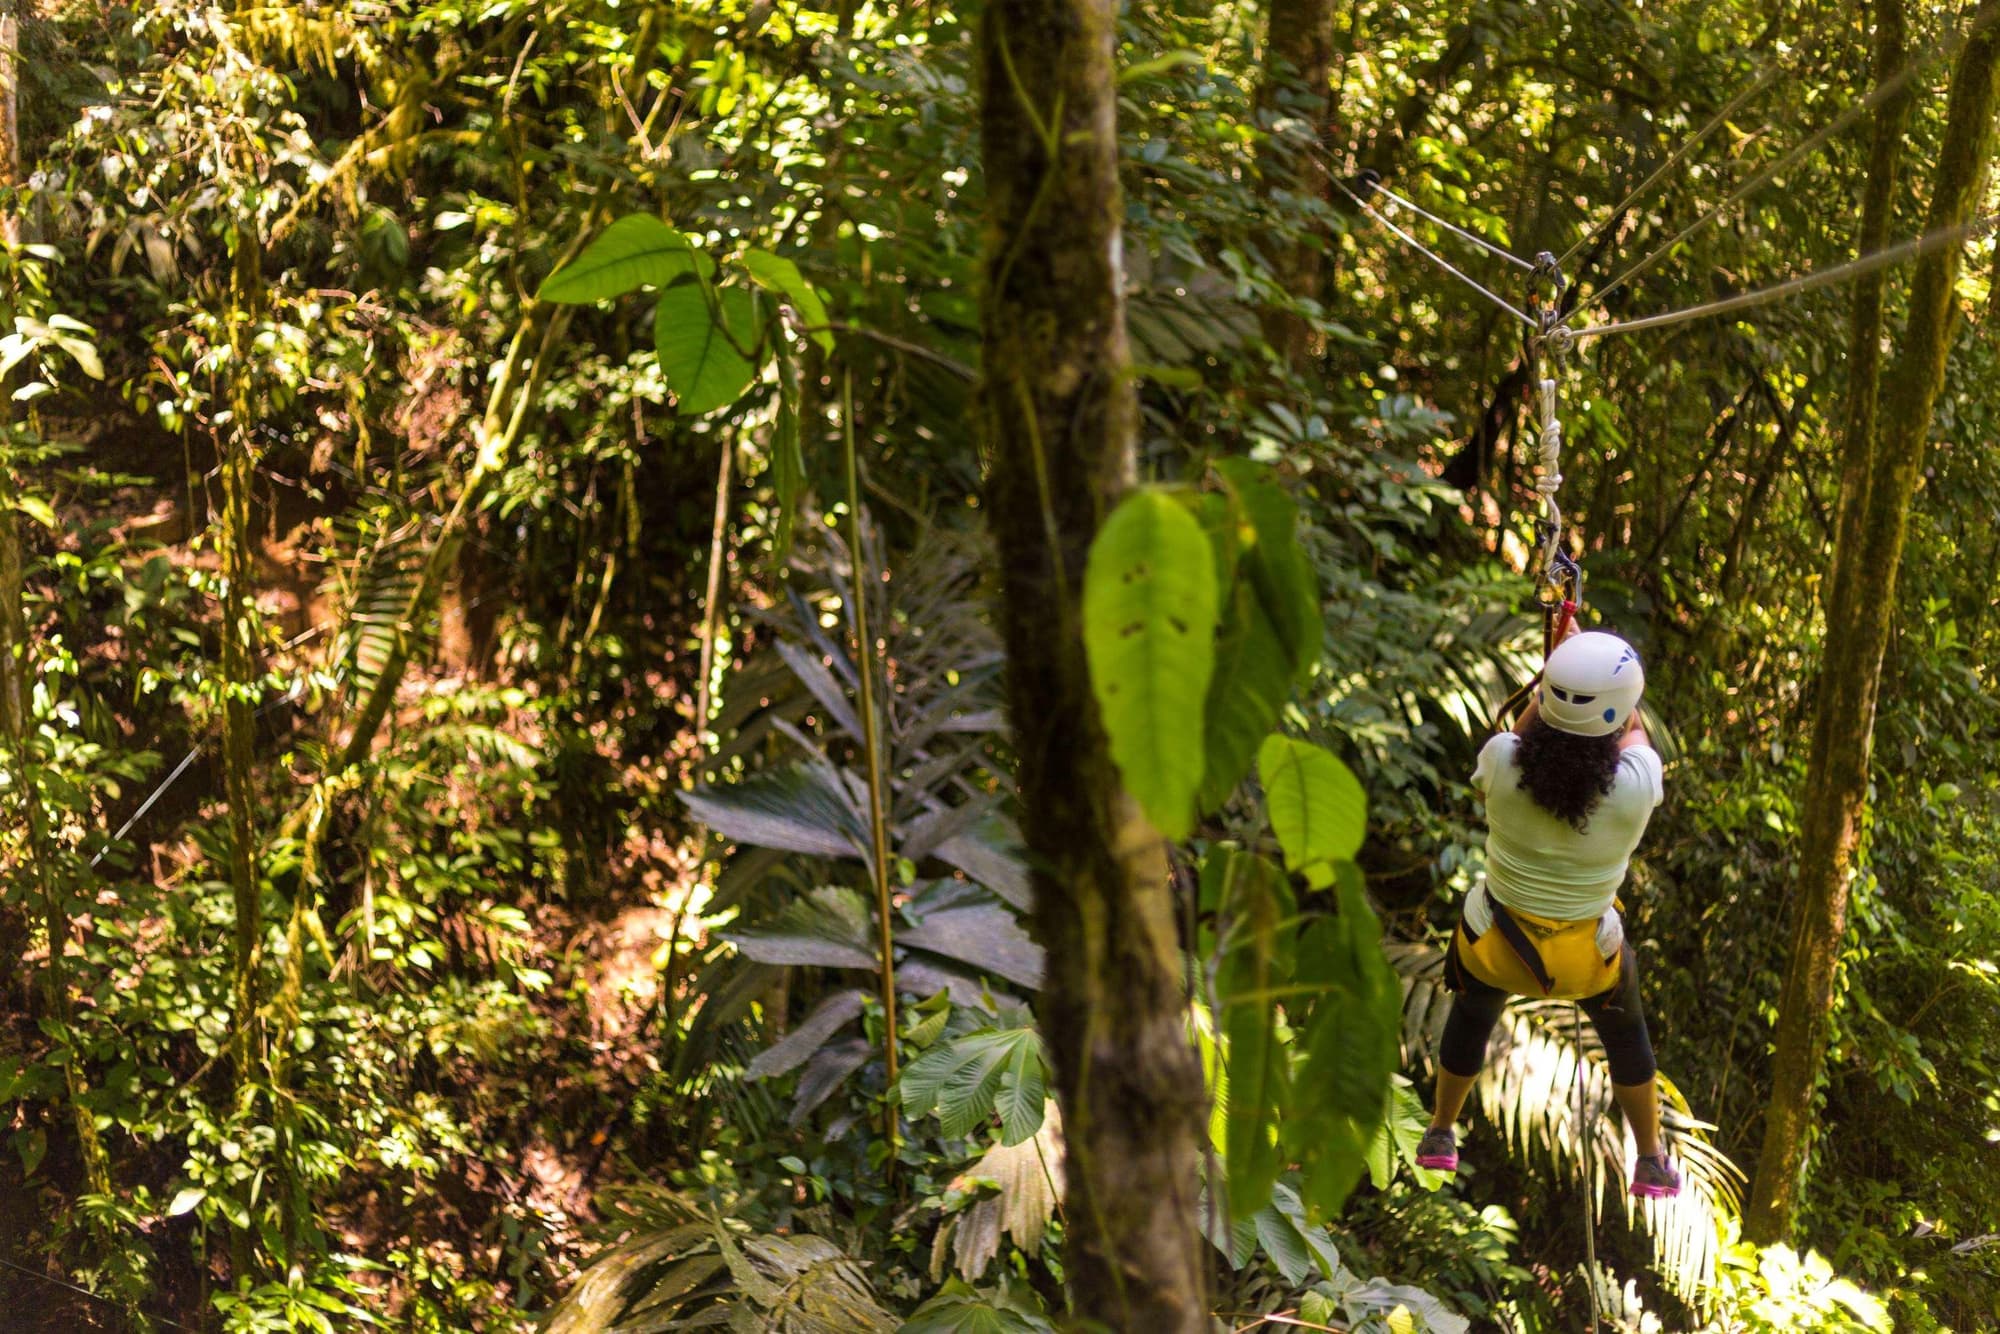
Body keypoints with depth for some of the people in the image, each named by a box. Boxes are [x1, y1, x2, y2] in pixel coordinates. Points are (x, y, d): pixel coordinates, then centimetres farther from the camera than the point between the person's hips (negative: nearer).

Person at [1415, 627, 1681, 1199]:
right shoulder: (1636, 783, -32)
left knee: (1470, 1018, 32)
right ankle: (1652, 1162, 48)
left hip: (1493, 940, 1)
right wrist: (1584, 645, 0)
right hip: (1587, 956, -1)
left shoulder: (1502, 759, -30)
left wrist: (1553, 672, -1)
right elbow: (1634, 732, -7)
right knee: (1625, 1033, 30)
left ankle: (1441, 1135, 55)